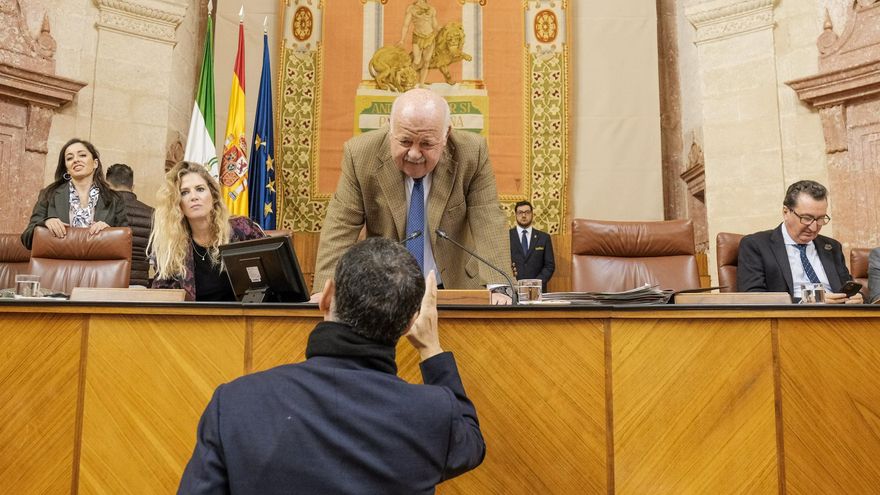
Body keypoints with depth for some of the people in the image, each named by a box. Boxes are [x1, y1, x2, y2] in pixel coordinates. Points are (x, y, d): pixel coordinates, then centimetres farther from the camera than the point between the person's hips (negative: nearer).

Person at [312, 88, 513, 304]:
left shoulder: (472, 153, -11)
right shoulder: (360, 154, -11)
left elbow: (489, 223, -13)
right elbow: (341, 228, -9)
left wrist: (497, 288, -25)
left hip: (455, 287, 0)